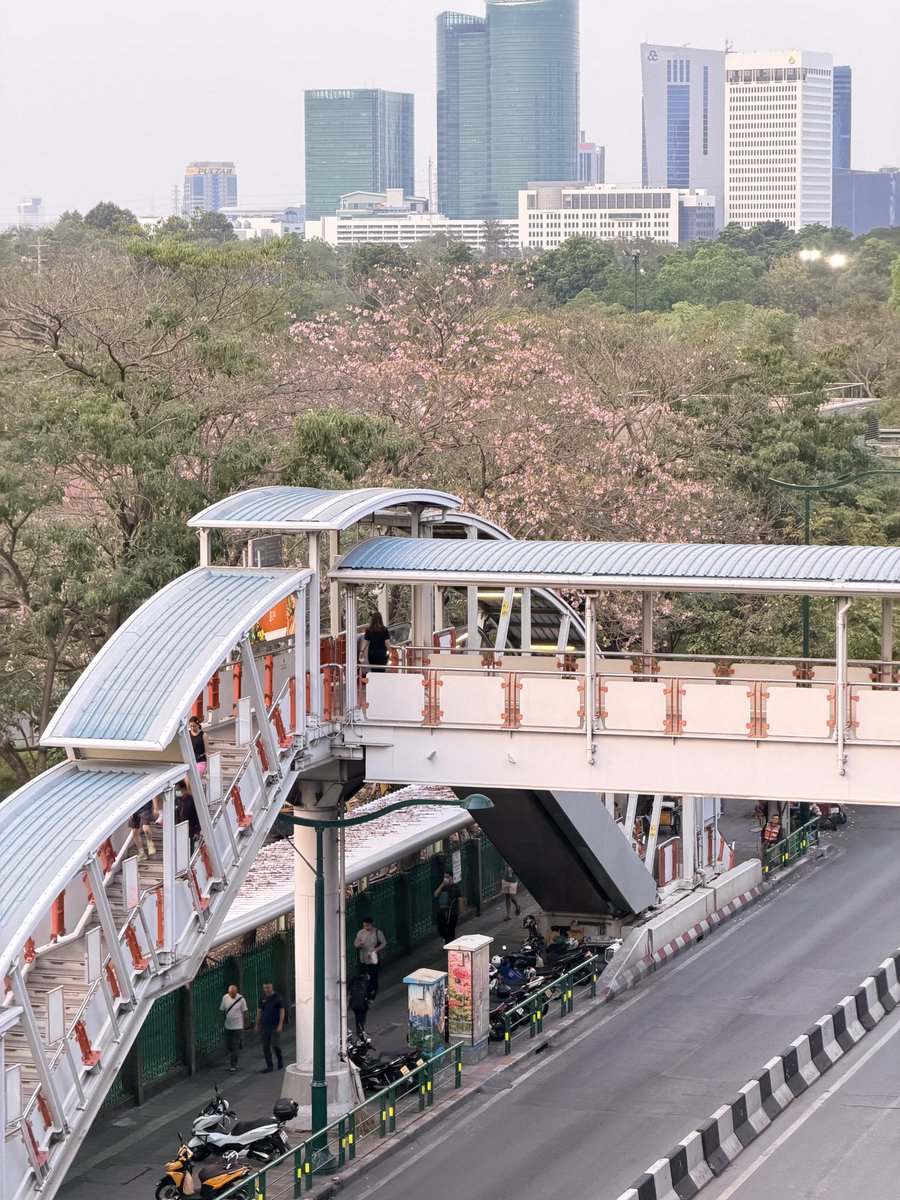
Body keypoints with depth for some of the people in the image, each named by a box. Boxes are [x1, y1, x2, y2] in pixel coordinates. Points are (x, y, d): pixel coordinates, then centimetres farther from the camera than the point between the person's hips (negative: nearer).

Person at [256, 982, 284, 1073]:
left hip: (275, 1026, -4)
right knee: (266, 1047, 4)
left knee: (275, 1045, -7)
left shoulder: (278, 998, -5)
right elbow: (259, 1011, 13)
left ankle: (280, 1059, 21)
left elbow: (282, 1012, -5)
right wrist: (257, 1024, 10)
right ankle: (269, 1066, 12)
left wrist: (280, 1025, -12)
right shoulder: (262, 998, 7)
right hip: (264, 1026, 4)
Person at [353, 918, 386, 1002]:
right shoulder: (360, 933, 4)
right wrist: (359, 945, -16)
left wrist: (377, 949, -18)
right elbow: (355, 943, 9)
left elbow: (384, 943, -1)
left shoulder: (377, 933, -5)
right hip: (363, 959, 3)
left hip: (373, 959, -3)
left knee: (373, 978, 0)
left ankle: (371, 997, 6)